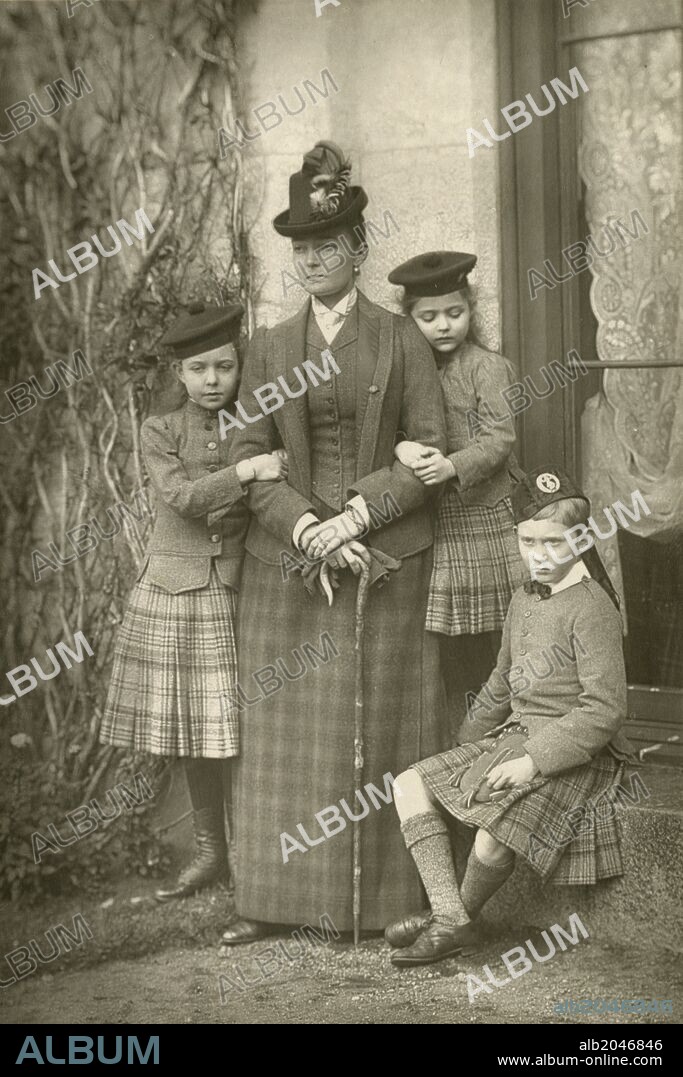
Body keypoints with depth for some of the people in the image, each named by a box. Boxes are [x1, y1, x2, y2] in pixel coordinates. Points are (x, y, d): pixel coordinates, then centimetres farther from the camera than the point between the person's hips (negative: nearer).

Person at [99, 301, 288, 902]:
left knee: (238, 730, -3)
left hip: (238, 591, 0)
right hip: (173, 592, 1)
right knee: (192, 732, 8)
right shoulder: (159, 433, 2)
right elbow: (182, 497, -13)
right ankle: (210, 851, 23)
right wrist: (245, 471, -25)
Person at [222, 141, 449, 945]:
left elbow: (430, 450, -2)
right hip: (287, 561, 2)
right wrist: (308, 528, -12)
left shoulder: (401, 341, 2)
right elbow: (248, 458, 3)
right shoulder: (268, 349, 9)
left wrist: (356, 516, -13)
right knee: (284, 727, 4)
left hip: (390, 560, -2)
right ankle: (271, 894, 13)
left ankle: (387, 895, 13)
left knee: (382, 725, 3)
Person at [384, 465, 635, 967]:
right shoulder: (524, 601, 12)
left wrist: (535, 759, -22)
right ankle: (450, 919, -13)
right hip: (514, 738, 9)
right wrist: (467, 747, 23)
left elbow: (606, 709, -19)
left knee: (495, 824, -31)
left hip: (574, 755, -9)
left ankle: (465, 912, 1)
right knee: (411, 784, -4)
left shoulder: (592, 608, -13)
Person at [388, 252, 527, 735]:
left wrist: (452, 466, -29)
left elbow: (499, 437, -12)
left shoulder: (488, 368, -2)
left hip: (487, 522, -4)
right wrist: (400, 447, -20)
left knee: (497, 661, -1)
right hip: (431, 530, 4)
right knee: (443, 665, 9)